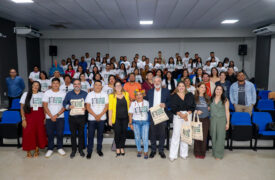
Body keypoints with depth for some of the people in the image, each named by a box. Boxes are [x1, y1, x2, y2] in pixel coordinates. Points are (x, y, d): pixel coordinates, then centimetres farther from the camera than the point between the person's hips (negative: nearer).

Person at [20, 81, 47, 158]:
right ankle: (28, 151, 16)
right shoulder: (26, 94, 2)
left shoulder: (42, 95, 5)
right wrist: (23, 119, -7)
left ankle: (36, 150, 22)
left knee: (39, 133, 4)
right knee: (28, 134, -1)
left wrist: (45, 117, 0)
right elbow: (22, 108, 0)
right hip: (29, 116, -1)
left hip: (40, 117, 1)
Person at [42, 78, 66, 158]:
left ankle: (60, 148, 21)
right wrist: (51, 116, -10)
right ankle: (50, 149, 21)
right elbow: (45, 106, -3)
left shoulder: (63, 93, 1)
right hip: (49, 117, 0)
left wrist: (57, 115, -12)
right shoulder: (47, 93, 1)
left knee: (60, 133, 5)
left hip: (60, 117, 0)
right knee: (50, 134, 7)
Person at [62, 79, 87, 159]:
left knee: (81, 134, 7)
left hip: (81, 117, 0)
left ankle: (81, 150, 22)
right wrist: (69, 106, -13)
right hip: (72, 117, 1)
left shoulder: (85, 94, 4)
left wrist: (85, 108, -14)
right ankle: (73, 150, 21)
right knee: (73, 134, 7)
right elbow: (64, 103, 6)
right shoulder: (69, 94, 7)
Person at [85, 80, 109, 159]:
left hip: (102, 118, 1)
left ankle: (99, 149, 24)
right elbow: (88, 107, -3)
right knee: (90, 135, 1)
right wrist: (95, 115, -12)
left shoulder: (105, 94, 5)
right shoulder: (90, 94, 2)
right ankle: (89, 151, 12)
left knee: (100, 134, 9)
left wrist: (100, 115, -11)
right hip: (91, 118, -1)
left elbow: (106, 106, 0)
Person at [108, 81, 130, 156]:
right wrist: (110, 119, -9)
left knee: (124, 132, 9)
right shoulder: (112, 96, -3)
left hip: (125, 118, 3)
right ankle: (118, 149, 20)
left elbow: (128, 105, 11)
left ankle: (122, 148, 25)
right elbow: (110, 108, -5)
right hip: (116, 118, -2)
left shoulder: (126, 94, 6)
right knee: (117, 133, 3)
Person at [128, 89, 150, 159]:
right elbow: (130, 114, 4)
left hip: (145, 122, -1)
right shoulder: (133, 103, 1)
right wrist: (130, 124, 2)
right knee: (137, 137, 8)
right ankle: (139, 151, 24)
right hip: (136, 122, 1)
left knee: (145, 138, -3)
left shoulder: (146, 102, 1)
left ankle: (146, 152, 10)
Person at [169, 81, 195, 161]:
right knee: (176, 134, -4)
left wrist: (187, 114, -11)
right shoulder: (174, 96, 4)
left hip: (188, 116, 2)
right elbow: (173, 108, -4)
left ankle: (184, 153, 19)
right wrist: (180, 114, -16)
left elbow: (193, 106, 3)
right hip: (177, 116, -2)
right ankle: (173, 155, 3)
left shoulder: (190, 95, 9)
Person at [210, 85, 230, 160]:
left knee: (220, 137, -3)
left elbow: (227, 111, 1)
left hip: (221, 120, -2)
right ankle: (214, 152, 20)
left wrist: (227, 123, -3)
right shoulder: (211, 99, 7)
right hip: (212, 119, 2)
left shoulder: (225, 100, 1)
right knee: (213, 137, 5)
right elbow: (209, 109, 10)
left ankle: (218, 154, 8)